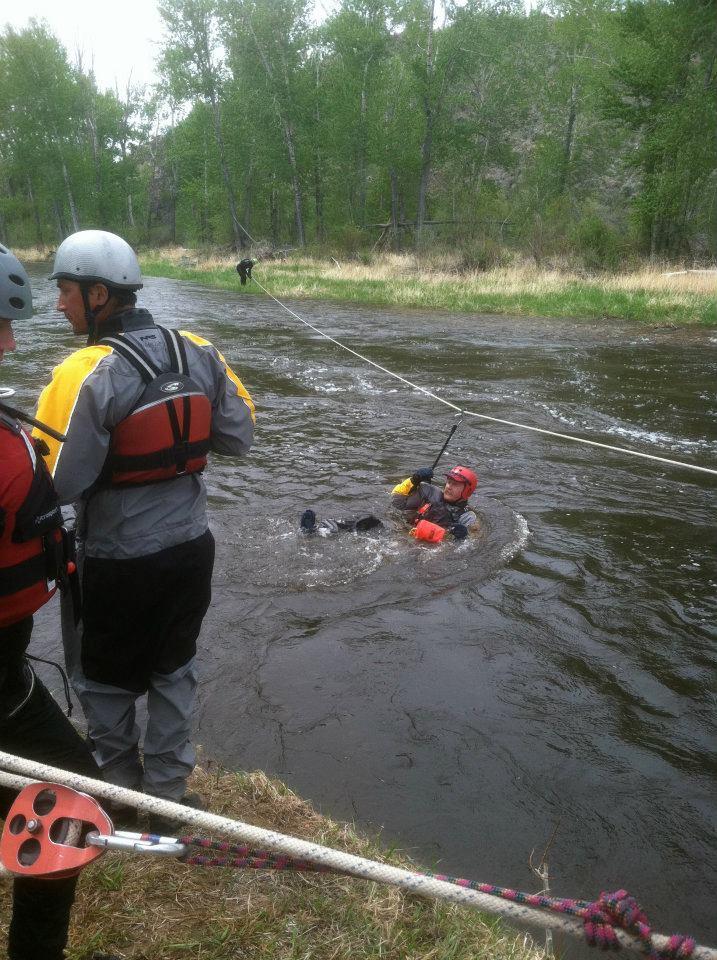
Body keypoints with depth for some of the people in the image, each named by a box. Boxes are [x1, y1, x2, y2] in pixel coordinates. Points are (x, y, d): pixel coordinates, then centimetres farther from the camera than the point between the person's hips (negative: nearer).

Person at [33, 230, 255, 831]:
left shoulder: (87, 376, -23)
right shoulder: (200, 354, -6)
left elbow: (56, 484, -23)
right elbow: (239, 437, 2)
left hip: (118, 564, -5)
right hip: (191, 549, 5)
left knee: (105, 680, 20)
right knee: (174, 670, 23)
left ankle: (123, 791, 40)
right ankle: (169, 792, 39)